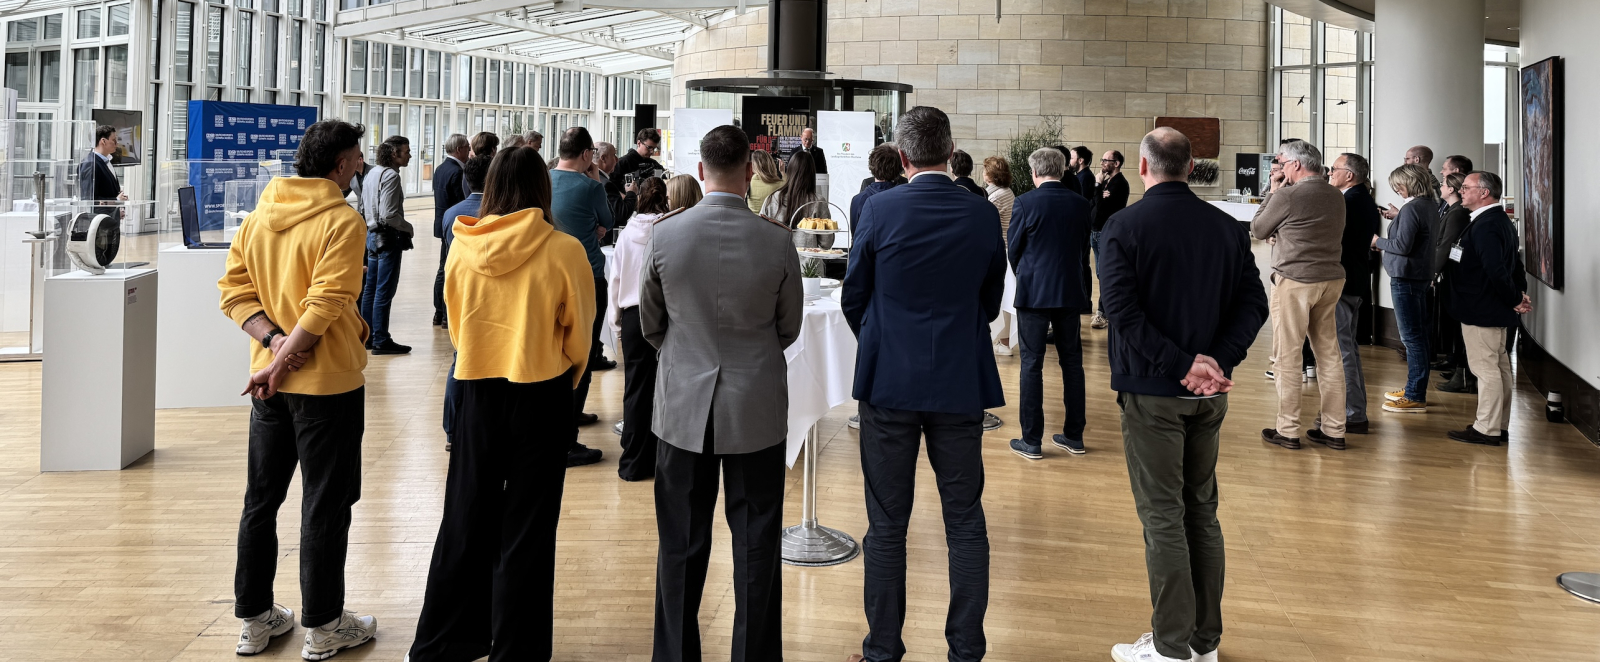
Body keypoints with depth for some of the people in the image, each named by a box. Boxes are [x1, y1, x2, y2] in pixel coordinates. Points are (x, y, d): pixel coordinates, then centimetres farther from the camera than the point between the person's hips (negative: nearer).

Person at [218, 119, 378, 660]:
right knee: (325, 506, 4)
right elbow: (326, 305, -22)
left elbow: (233, 290, 1)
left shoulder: (258, 216, 6)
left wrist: (272, 339, -10)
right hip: (328, 381, -6)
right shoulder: (342, 221, -14)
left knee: (261, 500, 16)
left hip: (269, 380, 6)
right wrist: (280, 363, -16)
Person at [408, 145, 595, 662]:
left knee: (466, 522, 15)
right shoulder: (563, 251, -13)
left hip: (478, 391, 3)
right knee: (527, 531, 7)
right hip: (541, 397, -3)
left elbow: (455, 327, 7)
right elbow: (579, 335, -3)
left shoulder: (463, 249, -5)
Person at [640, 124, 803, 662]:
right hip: (758, 410, -1)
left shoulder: (664, 235, -9)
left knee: (682, 545, 12)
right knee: (755, 547, 10)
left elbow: (650, 326, 4)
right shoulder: (777, 241, -11)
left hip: (684, 407, 1)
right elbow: (789, 329, 3)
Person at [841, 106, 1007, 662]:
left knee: (887, 525, 7)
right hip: (962, 383, 2)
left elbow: (853, 298, 0)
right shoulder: (984, 215, -4)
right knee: (966, 523, 10)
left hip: (889, 383, -1)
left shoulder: (879, 210, -9)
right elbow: (991, 303, 7)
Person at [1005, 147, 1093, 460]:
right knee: (1072, 362, 12)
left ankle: (1032, 441, 3)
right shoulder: (1080, 204, 2)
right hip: (1071, 292, 4)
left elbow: (1013, 249, -2)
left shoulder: (1025, 203, -10)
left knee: (1032, 364, 1)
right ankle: (1074, 435, 19)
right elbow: (1084, 249, 9)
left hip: (1034, 293, -4)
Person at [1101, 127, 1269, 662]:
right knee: (1202, 510, 15)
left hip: (1152, 390, -5)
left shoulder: (1124, 226, -10)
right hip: (1210, 394, 5)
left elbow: (1121, 306, -20)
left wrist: (1180, 364, -19)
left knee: (1162, 516, 1)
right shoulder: (1226, 227, 4)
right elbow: (1253, 302, -2)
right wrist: (1218, 362, -11)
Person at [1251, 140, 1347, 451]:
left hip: (1294, 282, -7)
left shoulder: (1288, 195, -13)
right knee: (1330, 353, 11)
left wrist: (1273, 192, 8)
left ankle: (1288, 430, 5)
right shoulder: (1336, 196, 9)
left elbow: (1257, 230, 0)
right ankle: (1334, 429, 15)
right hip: (1332, 279, 7)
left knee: (1287, 356, 1)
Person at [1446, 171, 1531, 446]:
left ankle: (1486, 429, 0)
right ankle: (1500, 426, 24)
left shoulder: (1484, 226, -21)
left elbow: (1496, 270, -29)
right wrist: (1518, 296, 9)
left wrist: (1514, 299, -18)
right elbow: (1512, 265, 18)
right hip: (1495, 310, 11)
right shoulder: (1501, 220, 14)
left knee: (1485, 367, -5)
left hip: (1481, 311, -11)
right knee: (1499, 366, 15)